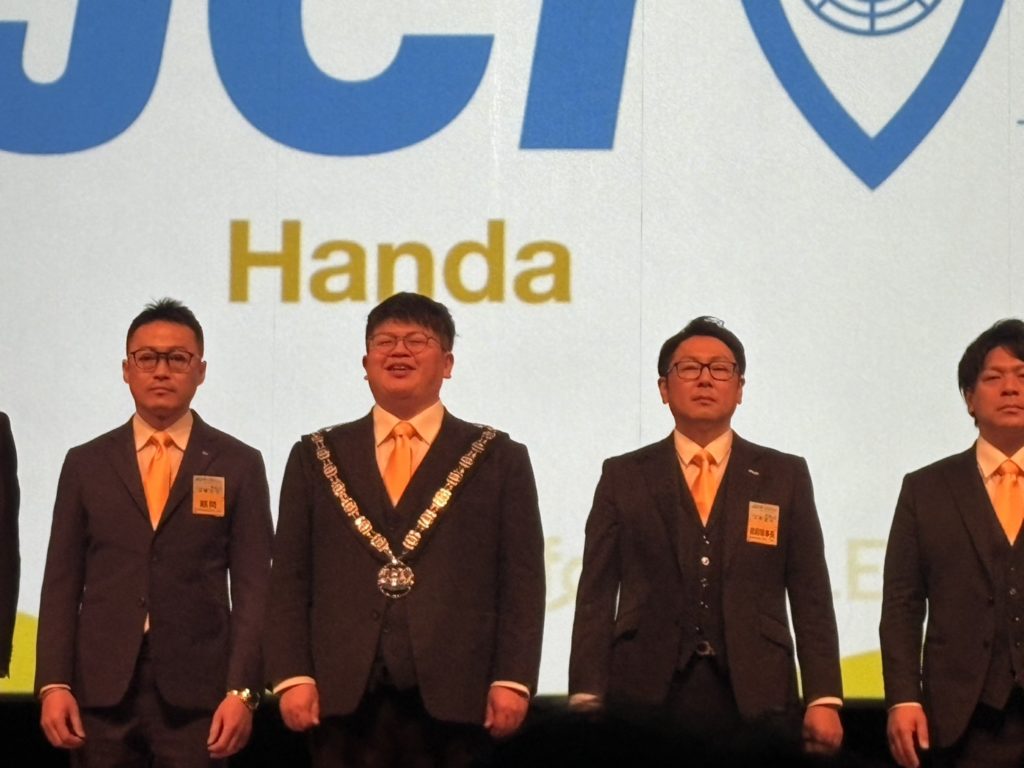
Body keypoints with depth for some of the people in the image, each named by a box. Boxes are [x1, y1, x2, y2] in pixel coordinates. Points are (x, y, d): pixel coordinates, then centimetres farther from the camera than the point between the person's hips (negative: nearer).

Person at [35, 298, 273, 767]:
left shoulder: (239, 465, 6)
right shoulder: (86, 464, 10)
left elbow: (252, 587, 1)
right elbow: (62, 583, 7)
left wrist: (242, 691, -8)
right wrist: (53, 684, -3)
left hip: (197, 692, -1)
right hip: (101, 689, 1)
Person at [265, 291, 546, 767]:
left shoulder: (499, 460, 10)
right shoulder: (317, 457, 14)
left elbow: (521, 581, 4)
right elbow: (290, 579, 9)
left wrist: (512, 680, -6)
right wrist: (292, 676, -2)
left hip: (453, 698, -1)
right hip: (344, 697, 1)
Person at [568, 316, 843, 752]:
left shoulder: (785, 476, 10)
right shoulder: (623, 477, 9)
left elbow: (811, 597, 6)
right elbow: (597, 595, 6)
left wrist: (824, 700, -3)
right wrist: (586, 700, -4)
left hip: (756, 701, 0)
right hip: (645, 699, 0)